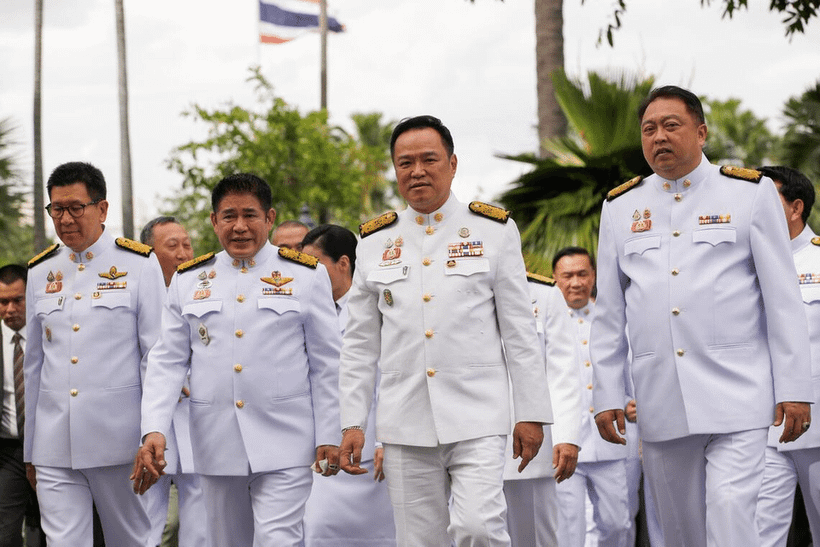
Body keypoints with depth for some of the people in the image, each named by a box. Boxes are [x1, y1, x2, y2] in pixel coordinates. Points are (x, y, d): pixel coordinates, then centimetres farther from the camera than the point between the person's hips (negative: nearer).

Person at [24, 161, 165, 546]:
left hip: (119, 441, -3)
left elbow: (156, 356, -1)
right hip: (55, 446, 3)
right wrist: (30, 449, 15)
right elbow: (34, 364, 16)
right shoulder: (40, 272, 12)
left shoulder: (139, 265, 0)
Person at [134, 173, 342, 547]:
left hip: (284, 446, -3)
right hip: (217, 445, 3)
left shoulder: (306, 275, 4)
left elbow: (326, 365, 4)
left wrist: (328, 437, -2)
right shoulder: (187, 281, 10)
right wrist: (154, 430, -7)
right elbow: (168, 362, 7)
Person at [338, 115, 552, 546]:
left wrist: (532, 412, 0)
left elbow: (520, 330, 4)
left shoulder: (493, 231, 5)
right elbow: (359, 345, 12)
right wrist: (352, 423, 5)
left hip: (476, 417, -3)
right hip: (405, 423, 3)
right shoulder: (375, 243, 11)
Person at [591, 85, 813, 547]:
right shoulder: (620, 208, 13)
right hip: (661, 400, 4)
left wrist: (795, 389, -4)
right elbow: (609, 315, 15)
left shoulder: (751, 193, 4)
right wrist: (607, 397, 8)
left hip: (736, 393, -3)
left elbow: (784, 300, 2)